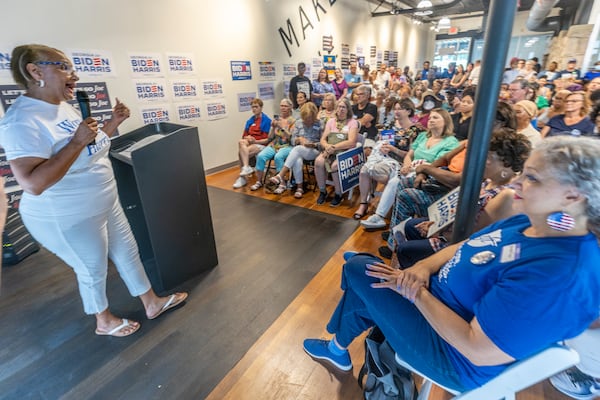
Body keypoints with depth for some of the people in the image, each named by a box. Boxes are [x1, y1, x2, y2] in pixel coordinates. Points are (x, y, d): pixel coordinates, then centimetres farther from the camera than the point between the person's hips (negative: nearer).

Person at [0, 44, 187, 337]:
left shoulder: (65, 107, 4)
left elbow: (92, 147, 16)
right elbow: (33, 184, -32)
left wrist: (114, 122, 2)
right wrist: (77, 141, -32)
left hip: (105, 204, 9)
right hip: (68, 218, -8)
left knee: (128, 252, 16)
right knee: (93, 271, 11)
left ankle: (152, 303, 35)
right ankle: (104, 322, 39)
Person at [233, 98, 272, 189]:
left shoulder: (267, 120, -1)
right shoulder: (249, 121, 16)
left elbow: (268, 139, -6)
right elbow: (244, 136, 17)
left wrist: (255, 141, -18)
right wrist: (247, 138, -7)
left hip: (261, 144, -5)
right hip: (249, 143, 5)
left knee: (241, 152, -29)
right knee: (241, 142, -30)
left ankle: (243, 177, -21)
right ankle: (246, 167, -35)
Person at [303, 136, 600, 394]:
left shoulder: (560, 275, -32)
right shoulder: (529, 223, -3)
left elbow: (478, 351, -31)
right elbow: (463, 249, 7)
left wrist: (417, 293, -22)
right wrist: (424, 267, -13)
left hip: (453, 357, -8)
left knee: (359, 270, -9)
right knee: (360, 264, 8)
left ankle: (339, 347, 23)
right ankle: (338, 345, 31)